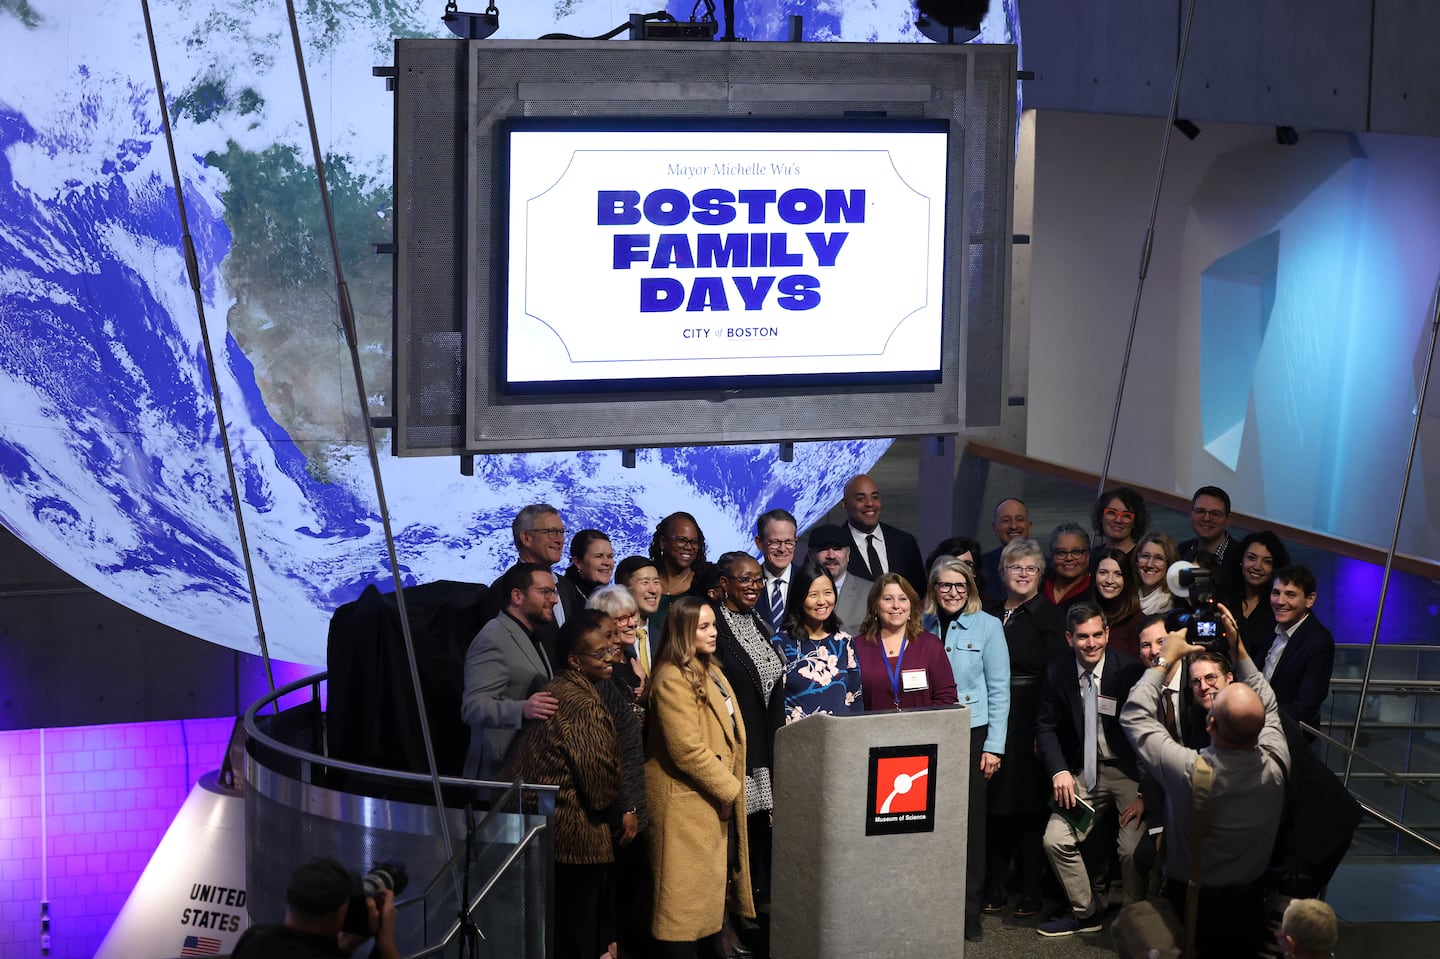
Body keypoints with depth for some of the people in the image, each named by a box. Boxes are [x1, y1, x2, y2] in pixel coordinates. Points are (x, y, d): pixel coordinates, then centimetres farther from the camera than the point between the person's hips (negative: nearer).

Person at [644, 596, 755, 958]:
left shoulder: (709, 670, 13)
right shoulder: (673, 680, -19)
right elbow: (688, 750, -24)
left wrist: (730, 786, 12)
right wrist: (728, 788, -16)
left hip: (716, 796, 10)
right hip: (690, 802, -10)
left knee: (708, 884, 15)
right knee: (687, 889, -3)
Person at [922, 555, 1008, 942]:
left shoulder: (987, 626, -2)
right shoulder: (922, 627, 5)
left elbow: (999, 689, -2)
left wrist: (993, 746, -7)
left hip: (972, 734, -2)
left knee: (970, 820, -1)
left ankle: (969, 910, 7)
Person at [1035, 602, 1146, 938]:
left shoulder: (1129, 671, -17)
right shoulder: (1058, 675, -4)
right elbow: (1046, 726, 5)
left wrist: (1145, 791, -18)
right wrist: (1059, 771, -12)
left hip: (1129, 772, -4)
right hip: (1084, 771, 4)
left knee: (1133, 848, -18)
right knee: (1056, 840, -4)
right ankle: (1085, 912, 18)